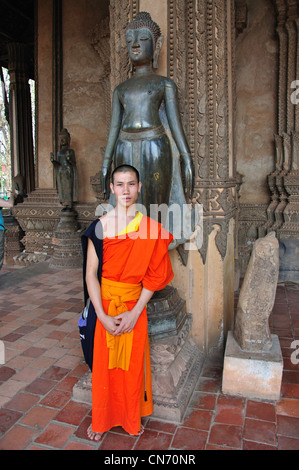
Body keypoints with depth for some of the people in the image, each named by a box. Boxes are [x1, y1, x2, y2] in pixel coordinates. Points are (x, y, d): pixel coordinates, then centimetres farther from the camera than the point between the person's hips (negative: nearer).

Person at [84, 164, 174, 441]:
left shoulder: (151, 228, -5)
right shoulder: (101, 225, -6)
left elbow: (152, 276, -5)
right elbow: (91, 273, -8)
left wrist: (135, 312, -13)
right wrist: (103, 316, -15)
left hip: (135, 306, 0)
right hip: (105, 305, 0)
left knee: (133, 364, 15)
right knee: (104, 363, 13)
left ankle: (132, 419, 41)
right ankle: (102, 420, 39)